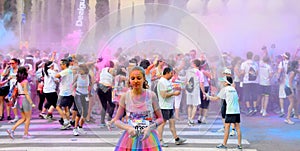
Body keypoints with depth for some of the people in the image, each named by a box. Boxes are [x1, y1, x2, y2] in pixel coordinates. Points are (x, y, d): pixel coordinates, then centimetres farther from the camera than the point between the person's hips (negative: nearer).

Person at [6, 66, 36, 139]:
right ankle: (26, 134, 8)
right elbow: (26, 93, -18)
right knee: (28, 118, 5)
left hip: (19, 99, 8)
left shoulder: (18, 81, 8)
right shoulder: (25, 81, -15)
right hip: (25, 99, -8)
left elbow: (17, 91, 10)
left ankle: (12, 130, 5)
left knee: (23, 118, 15)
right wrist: (31, 103, -17)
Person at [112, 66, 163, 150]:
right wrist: (128, 128, -13)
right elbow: (116, 120, 4)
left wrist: (150, 128, -13)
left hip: (148, 137, -1)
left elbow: (160, 118, 4)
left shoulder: (151, 95, -3)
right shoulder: (125, 96, -1)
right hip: (131, 137, 1)